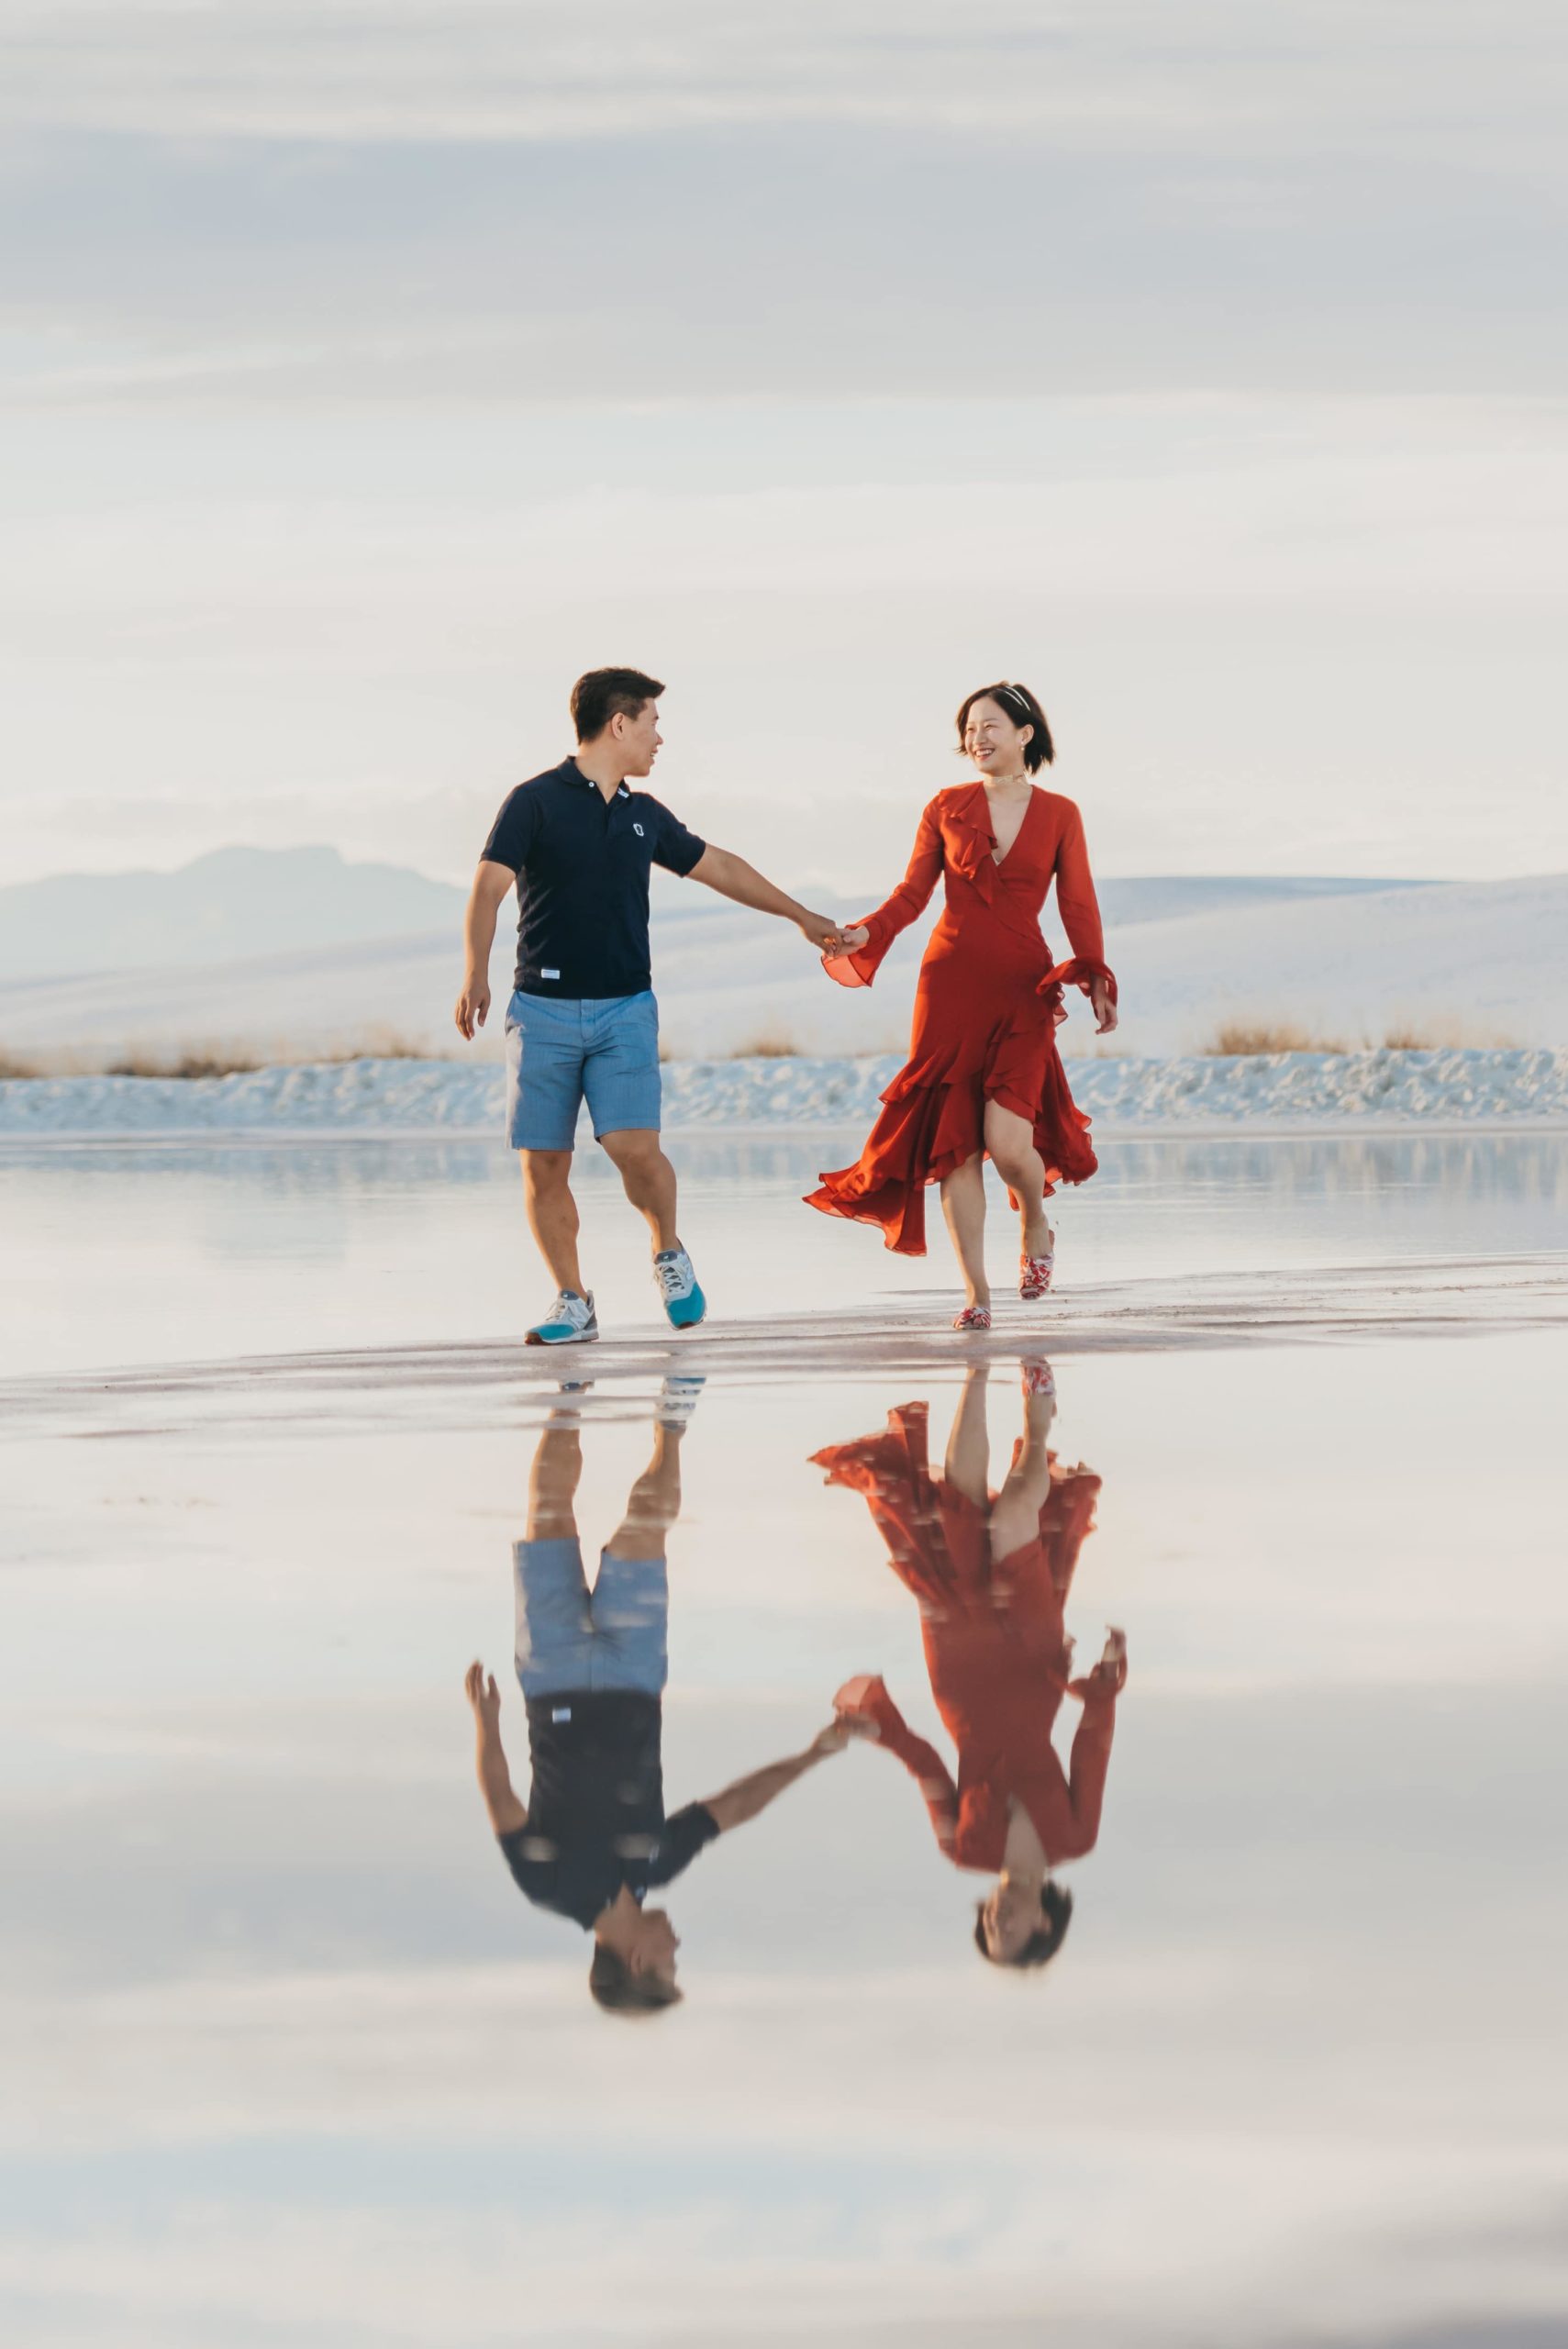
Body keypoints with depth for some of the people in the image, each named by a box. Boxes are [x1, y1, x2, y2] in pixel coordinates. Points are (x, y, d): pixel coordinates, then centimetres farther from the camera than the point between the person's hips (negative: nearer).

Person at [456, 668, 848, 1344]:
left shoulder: (644, 815, 14)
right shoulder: (536, 801, -2)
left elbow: (718, 865, 28)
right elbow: (488, 887, -11)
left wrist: (801, 916, 37)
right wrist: (476, 975, -26)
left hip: (625, 1010, 3)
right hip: (544, 1009, -2)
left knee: (634, 1147, -15)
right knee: (544, 1166, -2)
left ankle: (669, 1252, 11)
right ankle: (573, 1303, 12)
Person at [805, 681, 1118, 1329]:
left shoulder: (1059, 815, 6)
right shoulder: (947, 808, 7)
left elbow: (1079, 909, 4)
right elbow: (912, 893, 4)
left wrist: (1094, 980, -8)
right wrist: (864, 935, -14)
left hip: (1022, 992, -1)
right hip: (951, 984, 1)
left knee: (1007, 1140, -15)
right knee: (955, 1142, -4)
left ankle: (1035, 1227, 18)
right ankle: (976, 1292, 3)